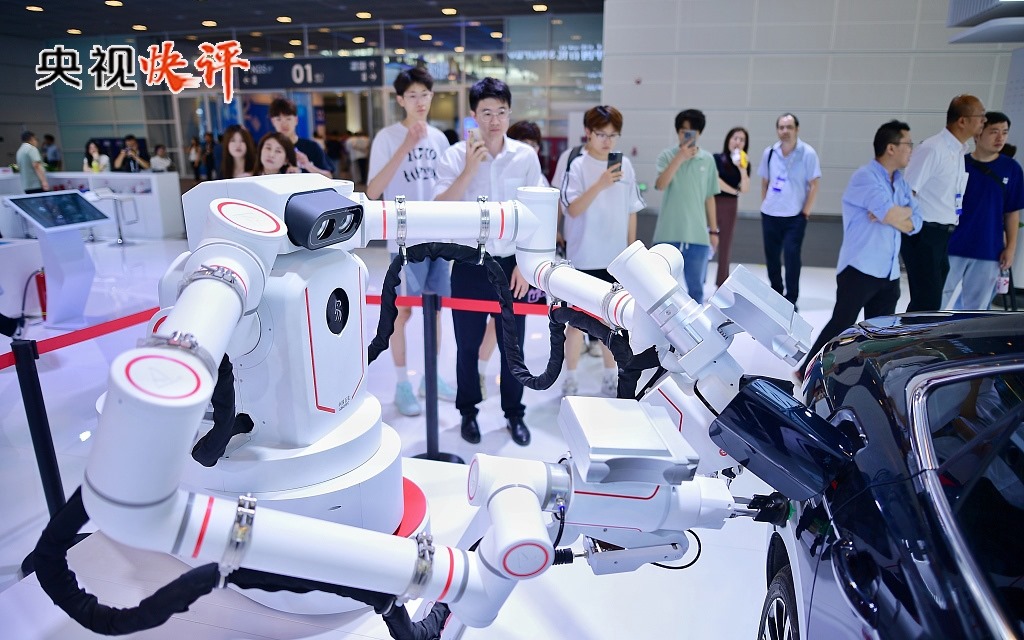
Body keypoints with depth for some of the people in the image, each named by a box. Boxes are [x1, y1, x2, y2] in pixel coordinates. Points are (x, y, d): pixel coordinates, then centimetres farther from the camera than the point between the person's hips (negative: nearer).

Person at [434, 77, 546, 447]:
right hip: (470, 265, -1)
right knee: (468, 345, 10)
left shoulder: (526, 156, 0)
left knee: (512, 346, 10)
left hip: (511, 264, 1)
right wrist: (470, 169, -21)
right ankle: (468, 411, 29)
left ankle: (514, 413, 28)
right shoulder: (456, 155, -5)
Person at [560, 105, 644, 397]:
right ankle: (570, 378, 19)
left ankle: (610, 376, 27)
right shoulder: (577, 165, -9)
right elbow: (573, 209, -19)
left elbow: (631, 210, 10)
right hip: (584, 257, -4)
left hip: (616, 257, 4)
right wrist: (600, 185, -30)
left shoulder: (625, 165, 4)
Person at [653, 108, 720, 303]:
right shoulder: (668, 155, -1)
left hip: (698, 234, 2)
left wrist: (713, 230, 12)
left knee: (696, 287, 8)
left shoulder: (708, 159, 7)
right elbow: (660, 185, -18)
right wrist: (680, 158, -25)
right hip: (669, 233, -2)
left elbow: (709, 197, 12)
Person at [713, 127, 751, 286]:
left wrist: (743, 169, -14)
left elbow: (745, 189, -2)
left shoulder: (745, 164, 8)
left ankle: (722, 287, 15)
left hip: (730, 207, 4)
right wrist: (735, 191, -4)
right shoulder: (716, 158, -2)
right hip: (713, 203, -4)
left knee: (725, 247, 8)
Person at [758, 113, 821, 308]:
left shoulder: (808, 153, -7)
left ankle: (791, 300, -2)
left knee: (791, 255, -11)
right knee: (771, 256, 10)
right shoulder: (769, 153, 3)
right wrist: (764, 205, 9)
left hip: (795, 216, -4)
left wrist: (806, 212, -8)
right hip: (769, 215, 4)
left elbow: (814, 184, -6)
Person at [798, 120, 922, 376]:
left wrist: (894, 214, -11)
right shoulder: (865, 177, -10)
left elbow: (915, 223, 7)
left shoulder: (900, 182, 14)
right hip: (860, 270, -8)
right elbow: (894, 215, -21)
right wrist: (906, 211, 1)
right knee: (841, 325, -5)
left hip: (890, 275, 8)